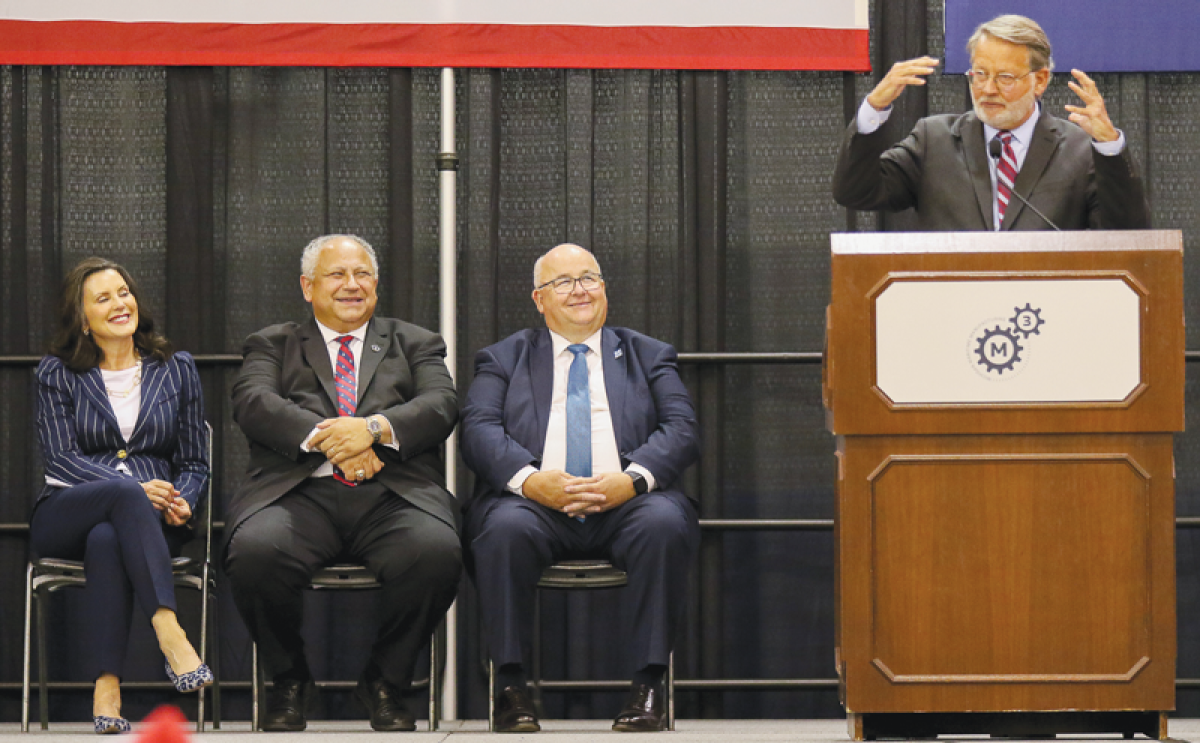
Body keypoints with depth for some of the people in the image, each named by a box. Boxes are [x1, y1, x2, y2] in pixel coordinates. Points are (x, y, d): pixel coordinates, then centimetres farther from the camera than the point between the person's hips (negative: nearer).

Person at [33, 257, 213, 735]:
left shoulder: (177, 370, 15)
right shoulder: (58, 373, 9)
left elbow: (195, 462, 14)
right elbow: (59, 458, -2)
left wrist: (182, 503, -11)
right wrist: (138, 490, -18)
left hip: (149, 520, 1)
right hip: (66, 513, -1)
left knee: (107, 540, -38)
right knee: (125, 491, -37)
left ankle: (106, 688, -47)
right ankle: (171, 637, -52)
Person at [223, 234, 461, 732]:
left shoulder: (415, 344, 26)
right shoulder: (272, 345, 24)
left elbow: (441, 405, 6)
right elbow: (253, 403, 2)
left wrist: (375, 428, -14)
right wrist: (326, 438, -15)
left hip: (393, 496, 1)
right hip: (299, 493, 0)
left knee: (438, 553, -34)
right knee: (255, 552, -35)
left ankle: (384, 682, -8)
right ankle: (290, 682, -6)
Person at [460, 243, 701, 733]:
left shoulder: (649, 356, 21)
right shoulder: (504, 359, 19)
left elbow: (682, 430, 7)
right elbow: (479, 431, 3)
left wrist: (632, 479, -14)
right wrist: (531, 480, -18)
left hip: (626, 504, 1)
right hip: (537, 503, 0)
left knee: (665, 525, -34)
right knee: (504, 529, -35)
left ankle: (647, 686, -28)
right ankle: (510, 686, -26)